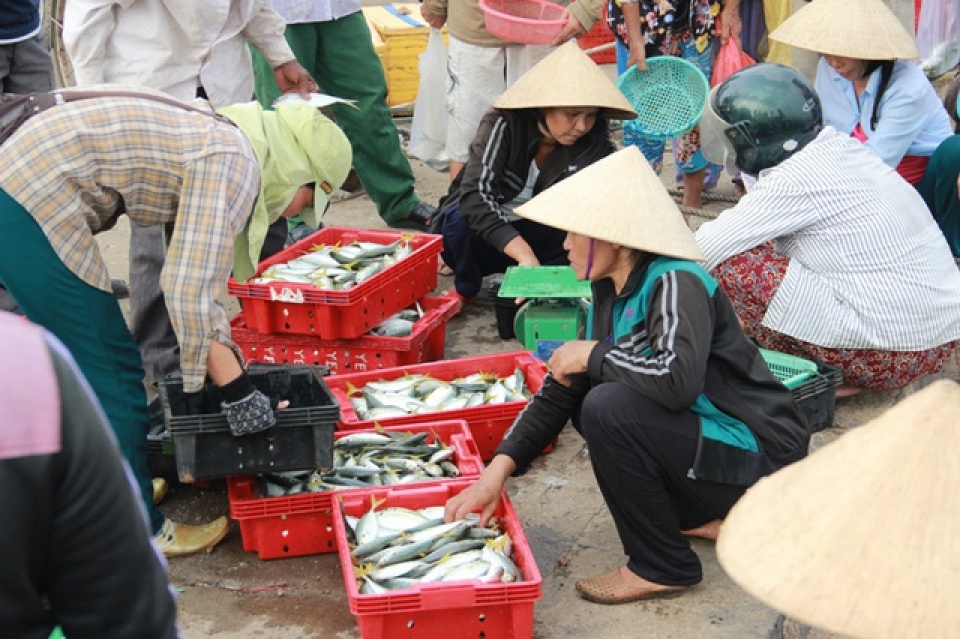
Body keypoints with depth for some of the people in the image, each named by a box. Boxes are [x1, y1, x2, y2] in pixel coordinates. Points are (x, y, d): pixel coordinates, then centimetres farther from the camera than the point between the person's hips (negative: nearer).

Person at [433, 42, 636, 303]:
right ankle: (465, 289, -6)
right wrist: (524, 253, -48)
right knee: (461, 218, -36)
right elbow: (474, 195, -37)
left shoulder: (594, 146, -14)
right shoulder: (504, 124, -25)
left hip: (534, 236, 2)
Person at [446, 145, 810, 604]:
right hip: (704, 434, 9)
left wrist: (593, 355, -21)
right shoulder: (610, 294, 4)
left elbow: (678, 379, -39)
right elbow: (560, 390, 6)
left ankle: (661, 568, -6)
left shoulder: (675, 283, -21)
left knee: (608, 408, -25)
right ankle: (702, 517, 14)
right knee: (585, 400, 8)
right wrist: (498, 470, -3)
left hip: (759, 459, -9)